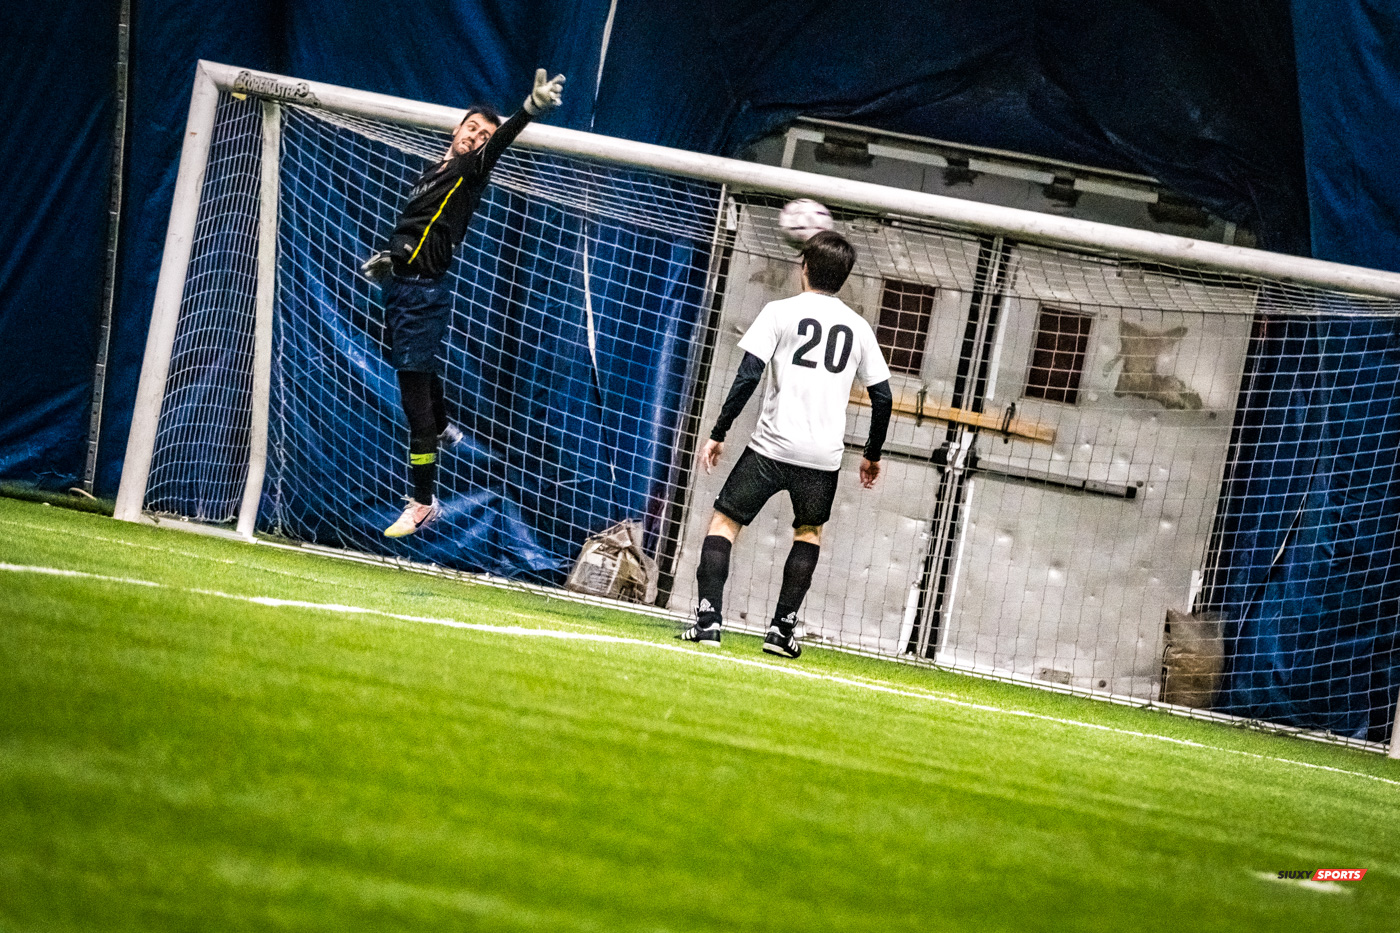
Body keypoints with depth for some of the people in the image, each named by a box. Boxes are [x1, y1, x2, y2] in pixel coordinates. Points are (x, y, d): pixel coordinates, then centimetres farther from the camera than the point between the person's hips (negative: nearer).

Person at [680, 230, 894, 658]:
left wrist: (718, 434, -2)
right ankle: (783, 628, 15)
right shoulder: (858, 327, 10)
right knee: (809, 531, 25)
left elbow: (748, 376, -8)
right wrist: (872, 455, 24)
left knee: (724, 521, 9)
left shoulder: (780, 312, -1)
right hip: (824, 455, 3)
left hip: (772, 446, -3)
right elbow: (882, 397, 11)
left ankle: (709, 617, -7)